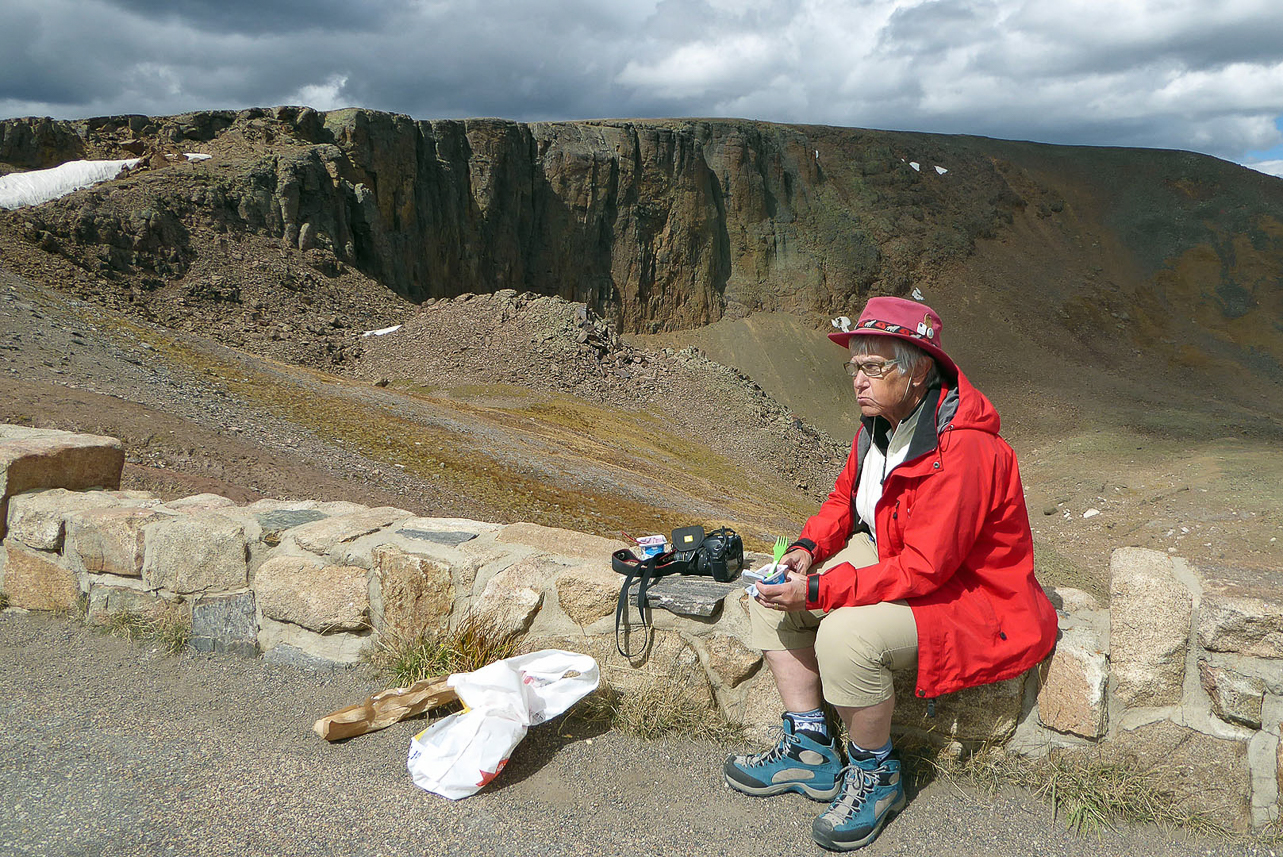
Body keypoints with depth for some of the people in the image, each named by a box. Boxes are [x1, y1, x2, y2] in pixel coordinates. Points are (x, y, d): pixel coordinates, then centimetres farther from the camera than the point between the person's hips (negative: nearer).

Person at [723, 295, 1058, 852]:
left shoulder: (961, 450, -30)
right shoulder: (880, 421, -1)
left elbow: (924, 567, -31)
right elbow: (846, 497, 13)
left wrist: (818, 589, -31)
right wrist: (810, 546, -7)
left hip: (965, 595, -9)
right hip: (890, 558, 10)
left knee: (847, 635, -33)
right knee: (773, 597, 1)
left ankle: (874, 776, -4)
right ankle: (809, 750, 9)